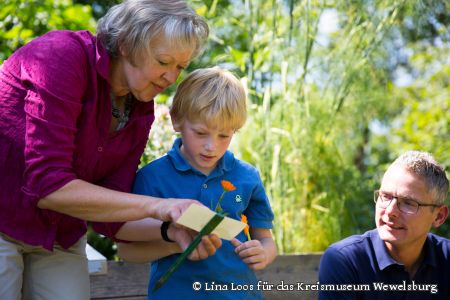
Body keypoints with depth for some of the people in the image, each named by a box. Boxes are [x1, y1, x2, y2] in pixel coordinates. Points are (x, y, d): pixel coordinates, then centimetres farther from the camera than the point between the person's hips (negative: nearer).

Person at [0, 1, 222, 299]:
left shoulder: (141, 110, -4)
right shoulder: (63, 56, -23)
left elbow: (109, 212, -4)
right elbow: (46, 184, -30)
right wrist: (155, 206, -30)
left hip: (59, 235, 6)